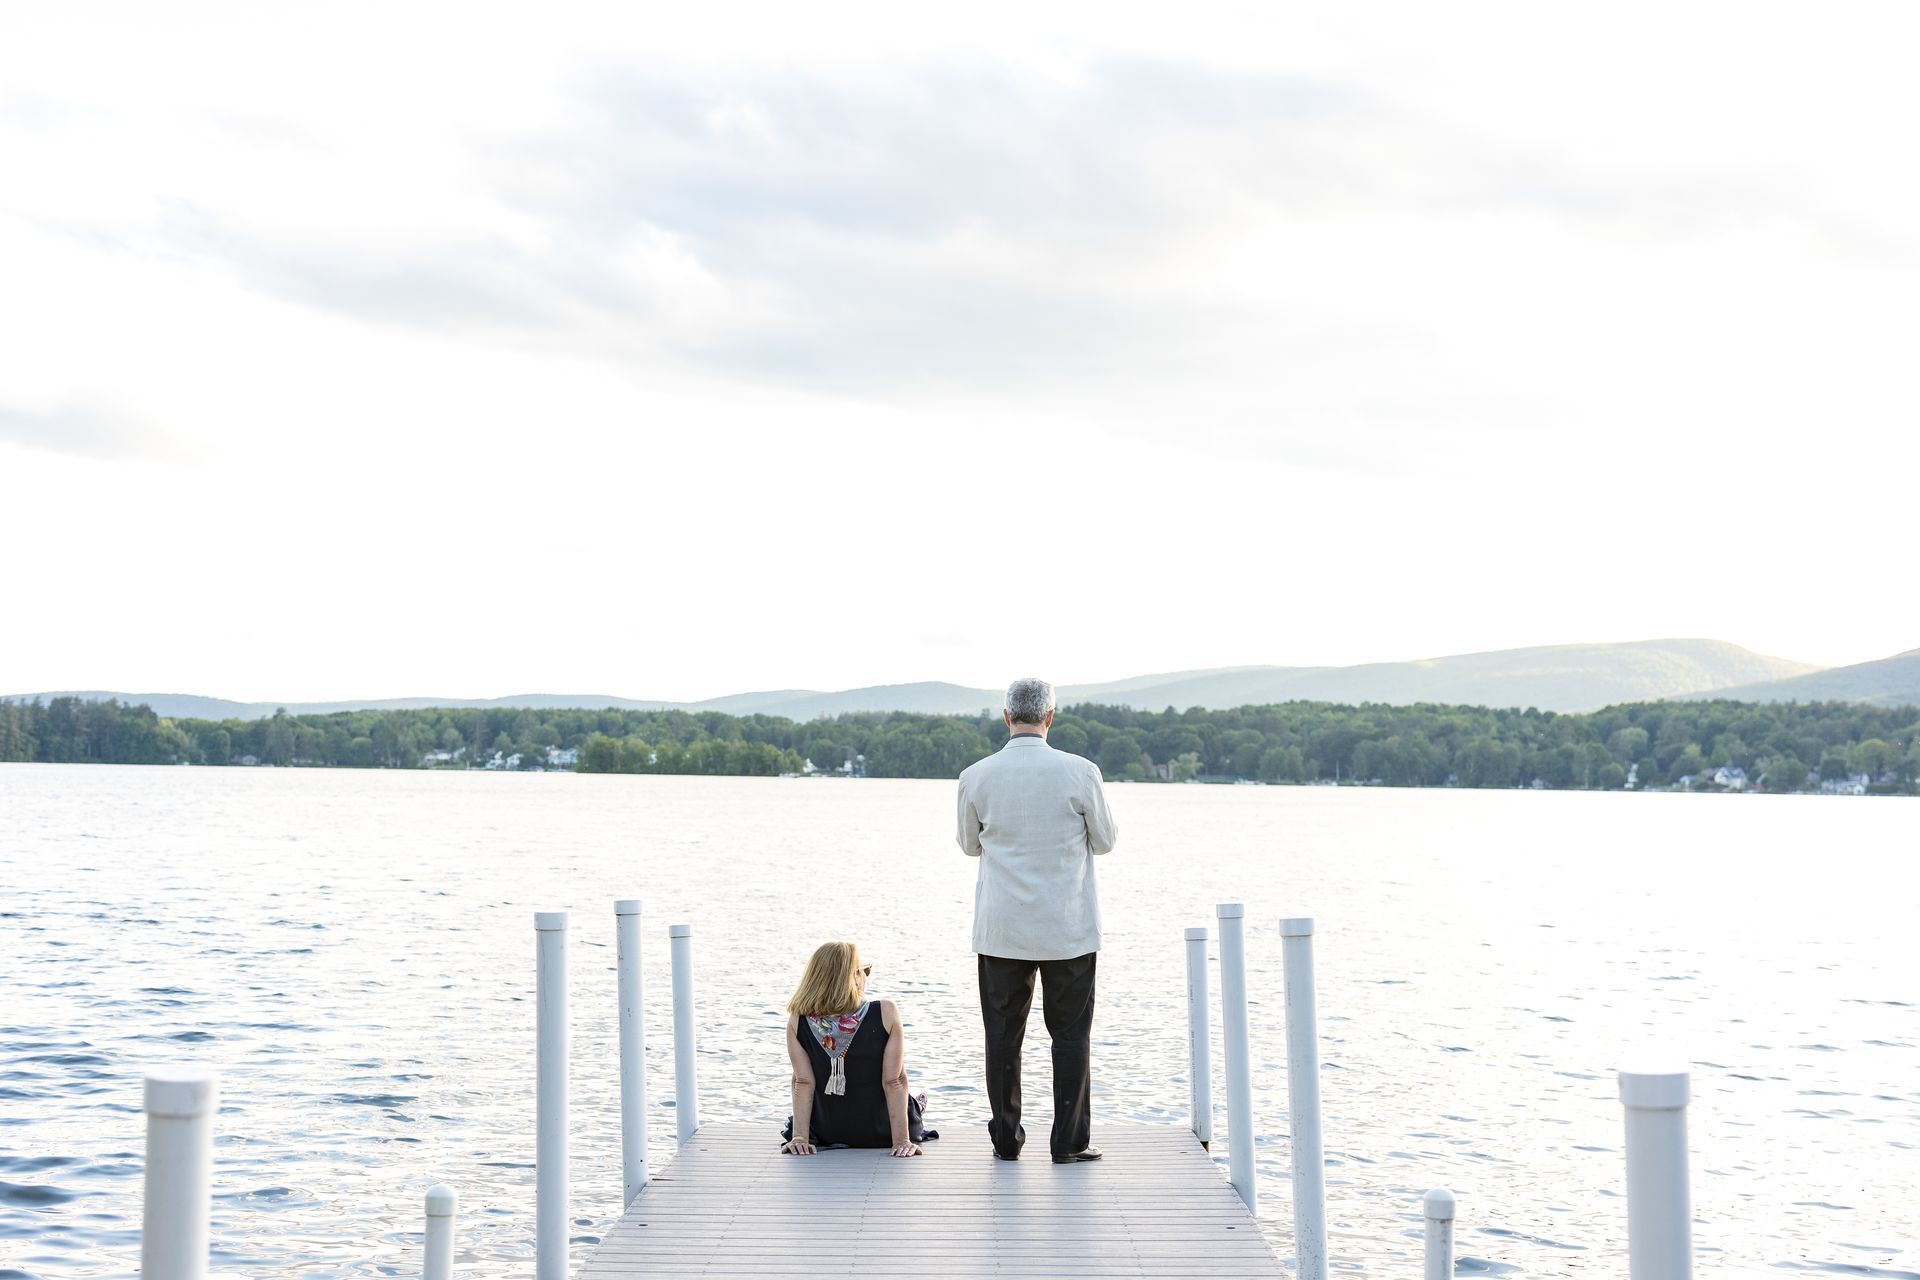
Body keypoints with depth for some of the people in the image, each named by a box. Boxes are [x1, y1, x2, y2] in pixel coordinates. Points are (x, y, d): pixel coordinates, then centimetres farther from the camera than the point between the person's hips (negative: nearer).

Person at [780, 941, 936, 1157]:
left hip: (826, 1136, 2)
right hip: (882, 1135, -2)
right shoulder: (886, 1013, -20)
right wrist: (901, 1140, -16)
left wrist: (799, 1138, -11)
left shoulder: (797, 1021, -14)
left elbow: (803, 1082, -13)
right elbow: (894, 1082, -18)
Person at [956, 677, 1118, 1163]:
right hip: (1068, 929, -1)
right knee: (1070, 1034, 7)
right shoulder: (1079, 772, -10)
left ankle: (1006, 1138, 14)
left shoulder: (976, 777, -5)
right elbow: (1104, 840, 3)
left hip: (1001, 929, 1)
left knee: (1003, 1034, 10)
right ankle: (1069, 1142, 8)